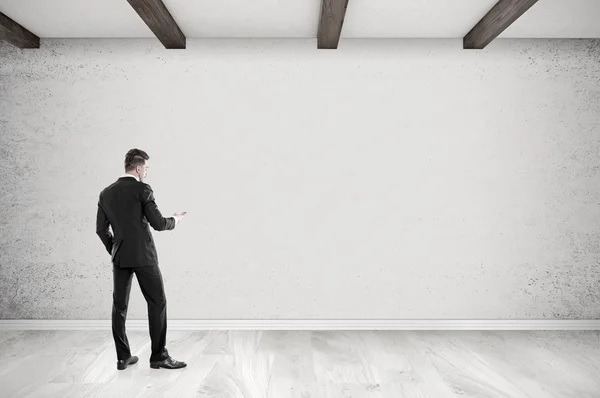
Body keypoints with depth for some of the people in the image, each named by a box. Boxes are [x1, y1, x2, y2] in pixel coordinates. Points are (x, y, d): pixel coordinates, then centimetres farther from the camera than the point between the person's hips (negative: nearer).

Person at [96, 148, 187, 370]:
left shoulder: (106, 193, 9)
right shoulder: (142, 190, -10)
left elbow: (101, 229, 11)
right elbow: (158, 224, -13)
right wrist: (175, 220, 7)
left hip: (120, 258, 6)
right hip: (143, 256, -6)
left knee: (119, 306, 11)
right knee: (157, 303, 2)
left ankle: (123, 357, 17)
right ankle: (159, 356, 5)